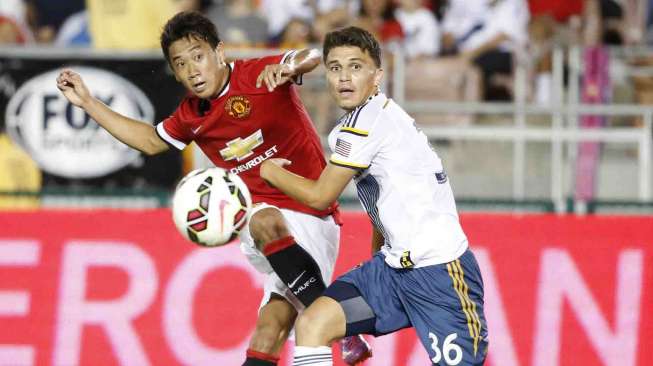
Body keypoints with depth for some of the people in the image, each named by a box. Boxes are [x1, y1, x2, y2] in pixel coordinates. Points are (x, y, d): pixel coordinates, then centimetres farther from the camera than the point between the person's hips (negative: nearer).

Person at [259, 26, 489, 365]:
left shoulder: (366, 121, -15)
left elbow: (320, 197, -8)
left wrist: (270, 170, 7)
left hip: (439, 269, -9)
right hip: (394, 263, 9)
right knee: (311, 324, -5)